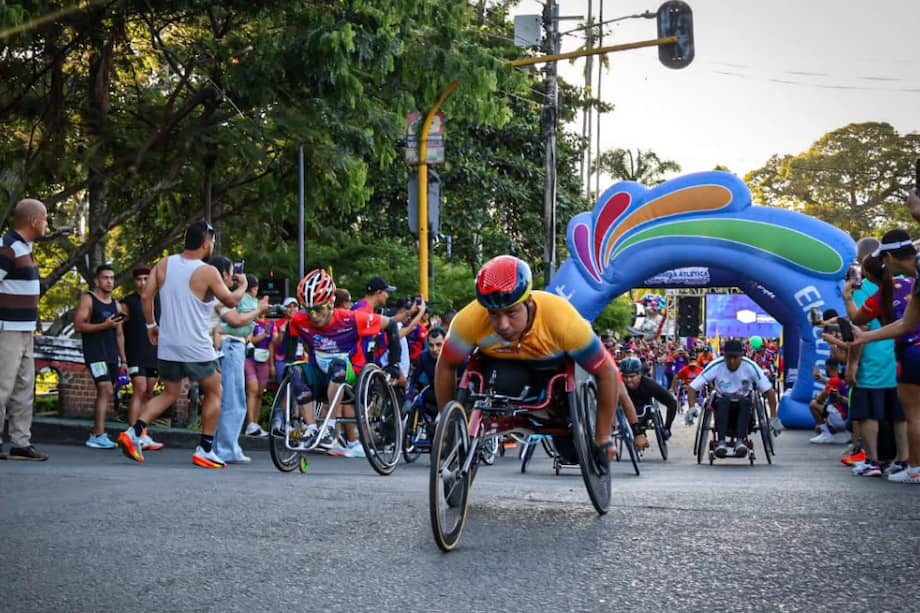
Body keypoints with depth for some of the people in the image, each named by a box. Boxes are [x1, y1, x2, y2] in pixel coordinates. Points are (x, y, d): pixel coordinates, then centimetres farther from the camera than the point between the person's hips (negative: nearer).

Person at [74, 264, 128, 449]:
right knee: (106, 391, -19)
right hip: (95, 353, -7)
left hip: (112, 355, 7)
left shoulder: (115, 304, 17)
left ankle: (95, 434, 15)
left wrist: (123, 360, 14)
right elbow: (78, 325, -13)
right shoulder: (88, 299, -3)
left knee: (106, 394, 7)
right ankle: (100, 435, -20)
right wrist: (104, 325, -21)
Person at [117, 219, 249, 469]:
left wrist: (151, 325, 14)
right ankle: (204, 451, 9)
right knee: (214, 393, 13)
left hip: (167, 346, 5)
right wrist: (242, 285, 19)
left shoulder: (163, 265, 3)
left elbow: (146, 295, 1)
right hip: (196, 348, -5)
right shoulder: (208, 272, -11)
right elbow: (232, 301, -2)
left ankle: (134, 432, 0)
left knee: (170, 394, 19)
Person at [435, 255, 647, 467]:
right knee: (503, 383, -34)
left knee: (572, 446, -8)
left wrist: (603, 439, -20)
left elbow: (608, 374, -28)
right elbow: (445, 367, -16)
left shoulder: (561, 319, -40)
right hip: (503, 363, 0)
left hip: (556, 365, 0)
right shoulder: (469, 321, -35)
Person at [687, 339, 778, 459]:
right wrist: (692, 407, -31)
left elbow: (770, 391, -11)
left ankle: (740, 441, -37)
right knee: (723, 401, -34)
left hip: (743, 405, 0)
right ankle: (721, 442, -37)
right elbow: (692, 388, -14)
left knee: (746, 402, -33)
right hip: (722, 404, 0)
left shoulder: (750, 366, -17)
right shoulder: (716, 366, -17)